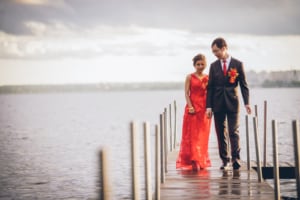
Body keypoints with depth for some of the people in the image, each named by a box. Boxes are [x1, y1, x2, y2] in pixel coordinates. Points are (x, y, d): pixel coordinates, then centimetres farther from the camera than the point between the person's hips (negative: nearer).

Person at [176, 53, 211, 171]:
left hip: (204, 109, 3)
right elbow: (187, 93, -4)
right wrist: (190, 106, -14)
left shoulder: (208, 78, 10)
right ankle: (193, 161, -4)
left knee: (203, 136, 5)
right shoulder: (190, 77, 2)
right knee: (192, 135, -4)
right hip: (193, 108, -3)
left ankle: (201, 161, 11)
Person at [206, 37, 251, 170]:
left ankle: (235, 158, -10)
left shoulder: (238, 64, 1)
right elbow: (210, 87, 7)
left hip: (232, 102, -3)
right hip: (218, 103, 3)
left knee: (234, 132, -9)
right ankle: (225, 160, 9)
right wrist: (209, 106, 0)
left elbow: (243, 85, 2)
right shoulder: (214, 66, 7)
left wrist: (246, 103, -8)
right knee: (221, 133, 4)